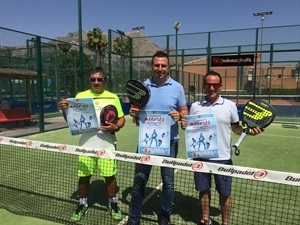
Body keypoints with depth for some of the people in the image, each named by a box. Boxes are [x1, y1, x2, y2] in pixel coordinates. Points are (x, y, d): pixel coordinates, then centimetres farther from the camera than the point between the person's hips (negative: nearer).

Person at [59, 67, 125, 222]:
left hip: (107, 145, -1)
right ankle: (82, 205, 32)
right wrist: (64, 110, -14)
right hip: (86, 144, 1)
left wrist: (115, 127, -16)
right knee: (84, 176, 10)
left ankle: (113, 204, 29)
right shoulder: (80, 96, 4)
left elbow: (121, 119, 5)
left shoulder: (113, 97, 3)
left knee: (110, 176, 7)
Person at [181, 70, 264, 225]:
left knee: (224, 192, 10)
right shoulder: (195, 106, 1)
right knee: (203, 190, 15)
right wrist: (185, 126, -15)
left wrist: (249, 130, -14)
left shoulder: (230, 106, -1)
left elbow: (236, 128, 6)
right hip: (201, 156, 1)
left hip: (223, 158, -1)